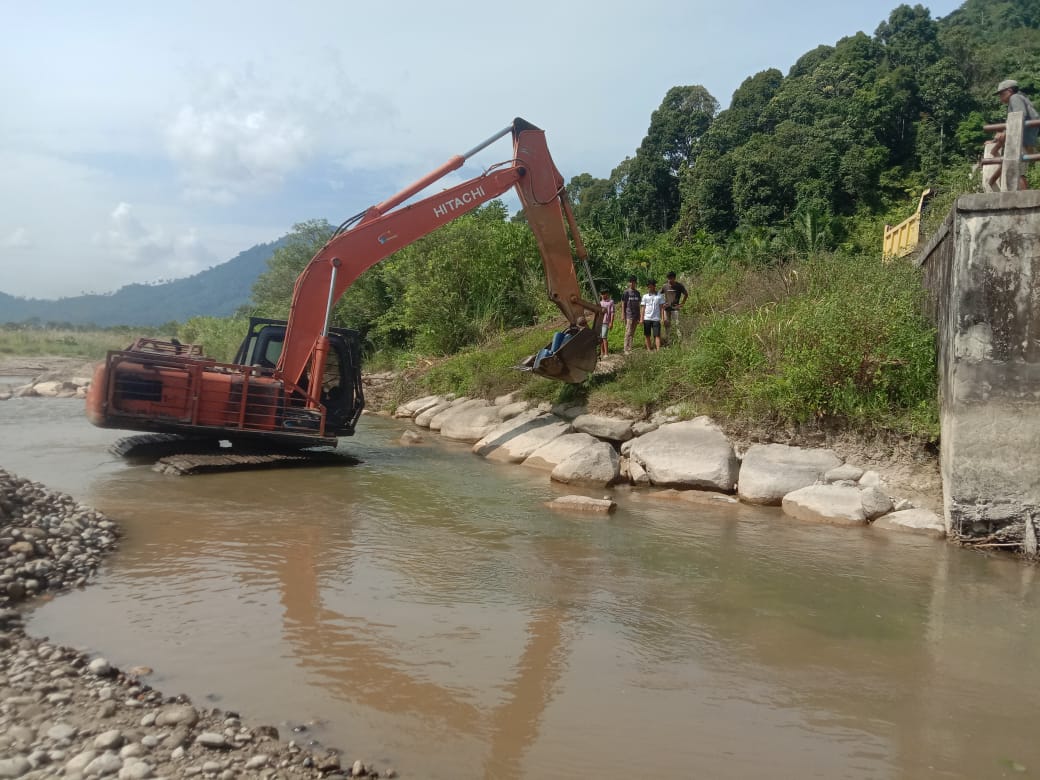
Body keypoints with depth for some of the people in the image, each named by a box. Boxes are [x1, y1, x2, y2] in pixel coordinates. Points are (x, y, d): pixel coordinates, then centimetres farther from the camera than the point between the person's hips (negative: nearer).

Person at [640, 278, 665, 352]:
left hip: (656, 319, -2)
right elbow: (643, 308, 8)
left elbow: (662, 307, 5)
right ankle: (648, 349, 13)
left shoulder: (660, 296, 5)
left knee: (657, 335, -6)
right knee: (647, 335, 5)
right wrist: (641, 318, 1)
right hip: (647, 318, 2)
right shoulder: (645, 296, 8)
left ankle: (658, 350, -9)